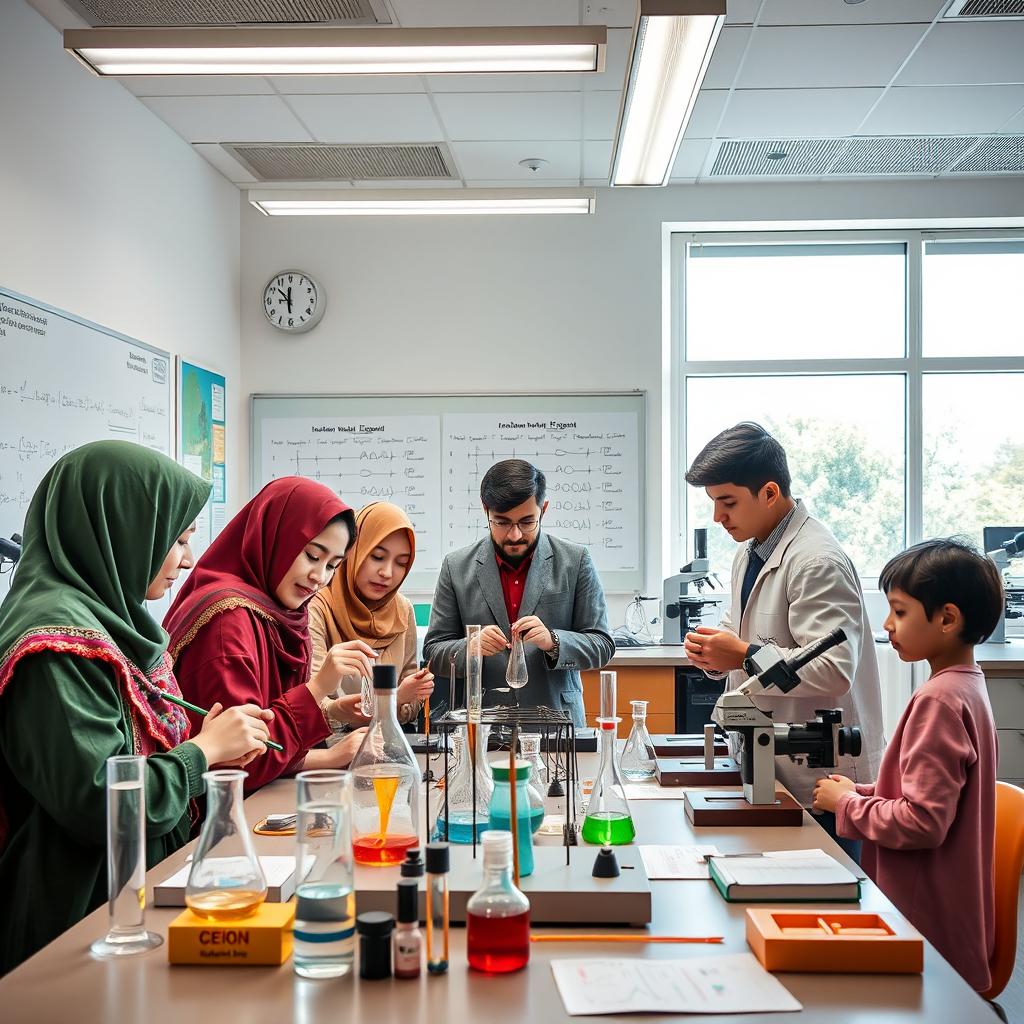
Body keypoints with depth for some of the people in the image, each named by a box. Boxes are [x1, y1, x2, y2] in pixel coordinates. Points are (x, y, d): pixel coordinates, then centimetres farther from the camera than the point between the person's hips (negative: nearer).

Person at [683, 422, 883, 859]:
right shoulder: (750, 552, 12)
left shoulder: (817, 561, -20)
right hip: (768, 769, 9)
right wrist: (716, 651, 3)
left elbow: (834, 670, -27)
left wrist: (744, 657, -23)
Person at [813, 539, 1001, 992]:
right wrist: (860, 791, 6)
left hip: (928, 925, -9)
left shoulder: (938, 700, -22)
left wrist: (847, 804, -12)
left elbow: (922, 823, -26)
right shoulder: (968, 687, 8)